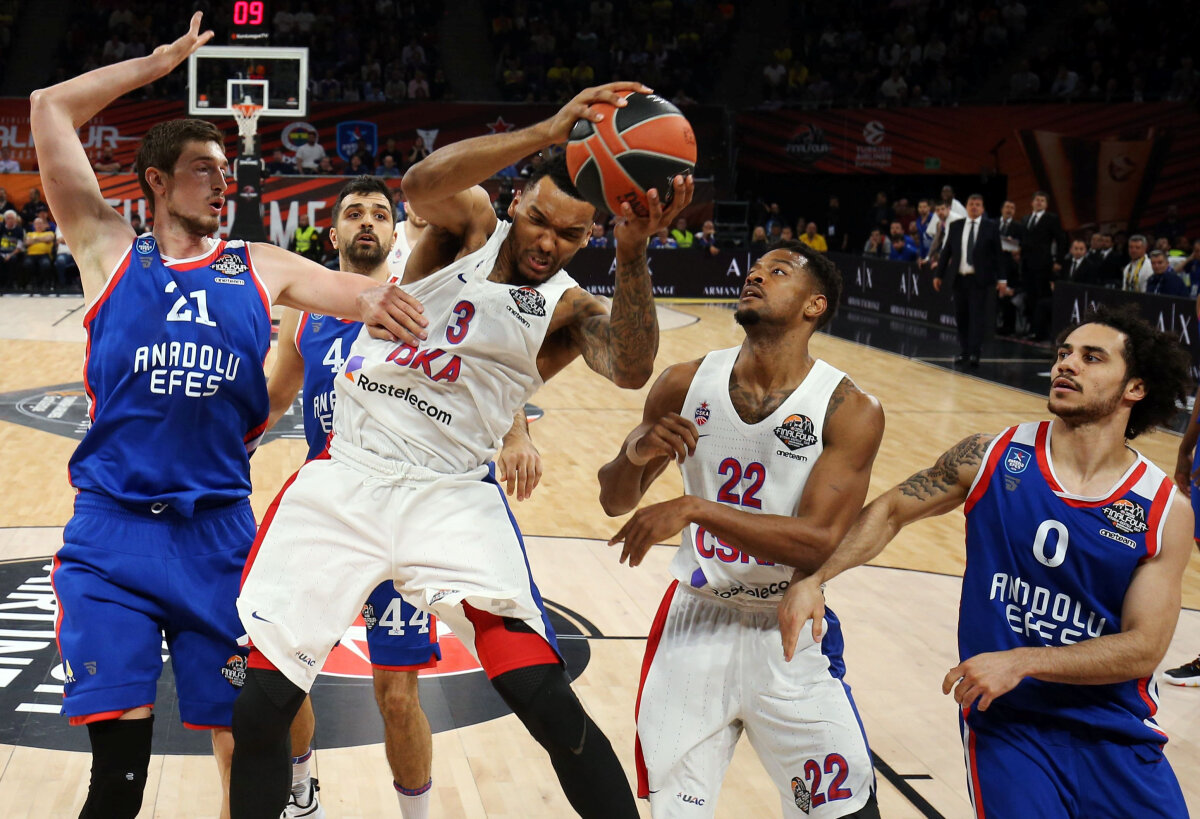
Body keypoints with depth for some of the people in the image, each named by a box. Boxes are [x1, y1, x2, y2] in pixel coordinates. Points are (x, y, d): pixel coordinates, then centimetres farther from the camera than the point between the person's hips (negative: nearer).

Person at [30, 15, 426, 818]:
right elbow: (50, 108, 5)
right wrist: (167, 59, 9)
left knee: (248, 749, 4)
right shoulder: (110, 250, 7)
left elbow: (355, 290, -1)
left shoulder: (261, 268, 13)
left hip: (219, 532, 2)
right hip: (113, 531, -2)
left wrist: (379, 300, -24)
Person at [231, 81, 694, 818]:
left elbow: (632, 370, -19)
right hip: (346, 478, 0)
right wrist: (548, 133, -34)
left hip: (453, 498, 0)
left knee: (549, 701, -15)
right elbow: (422, 183, -23)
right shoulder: (469, 224, 2)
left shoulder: (569, 310, 3)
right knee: (259, 706, -1)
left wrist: (634, 256, -33)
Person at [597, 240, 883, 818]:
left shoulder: (851, 411, -12)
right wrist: (635, 455, -16)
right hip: (695, 621, 2)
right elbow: (614, 501, 6)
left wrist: (693, 509, -27)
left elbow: (817, 541, -22)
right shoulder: (687, 385, -2)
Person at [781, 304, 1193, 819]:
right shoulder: (992, 458, -3)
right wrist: (812, 577, -8)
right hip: (1004, 725, -1)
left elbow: (1144, 649, -9)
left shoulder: (1166, 511, -6)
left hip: (1116, 736, 1)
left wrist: (1022, 661, -20)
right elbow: (890, 511, 7)